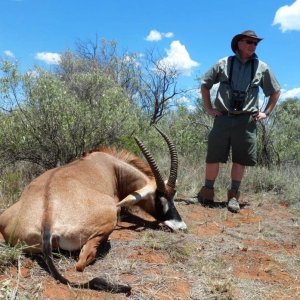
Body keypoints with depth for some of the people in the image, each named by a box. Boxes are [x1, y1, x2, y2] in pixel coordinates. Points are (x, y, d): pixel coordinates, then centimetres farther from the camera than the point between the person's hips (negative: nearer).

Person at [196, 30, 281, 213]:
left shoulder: (262, 68, 9)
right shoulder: (224, 64, 6)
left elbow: (276, 91, 18)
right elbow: (205, 84, 13)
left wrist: (266, 113, 9)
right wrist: (209, 108, 6)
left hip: (247, 120, 1)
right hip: (223, 117, -1)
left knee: (240, 159, 3)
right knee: (213, 157, 0)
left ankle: (234, 196, 15)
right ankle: (207, 192, 14)